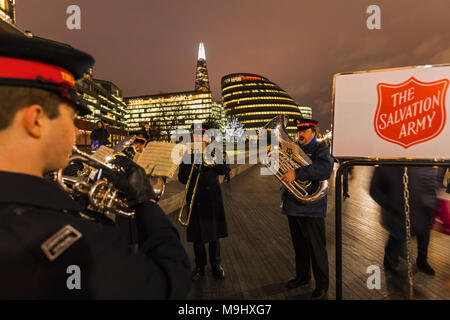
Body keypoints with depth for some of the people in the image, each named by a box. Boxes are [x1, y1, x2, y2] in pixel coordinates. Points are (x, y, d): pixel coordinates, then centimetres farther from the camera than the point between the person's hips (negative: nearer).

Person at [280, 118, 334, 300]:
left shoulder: (320, 149, -6)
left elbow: (325, 169, -27)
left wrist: (296, 173, -33)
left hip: (311, 209, -6)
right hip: (293, 206, 7)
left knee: (316, 248, 3)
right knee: (299, 246, 19)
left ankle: (322, 286, 19)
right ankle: (302, 276, 37)